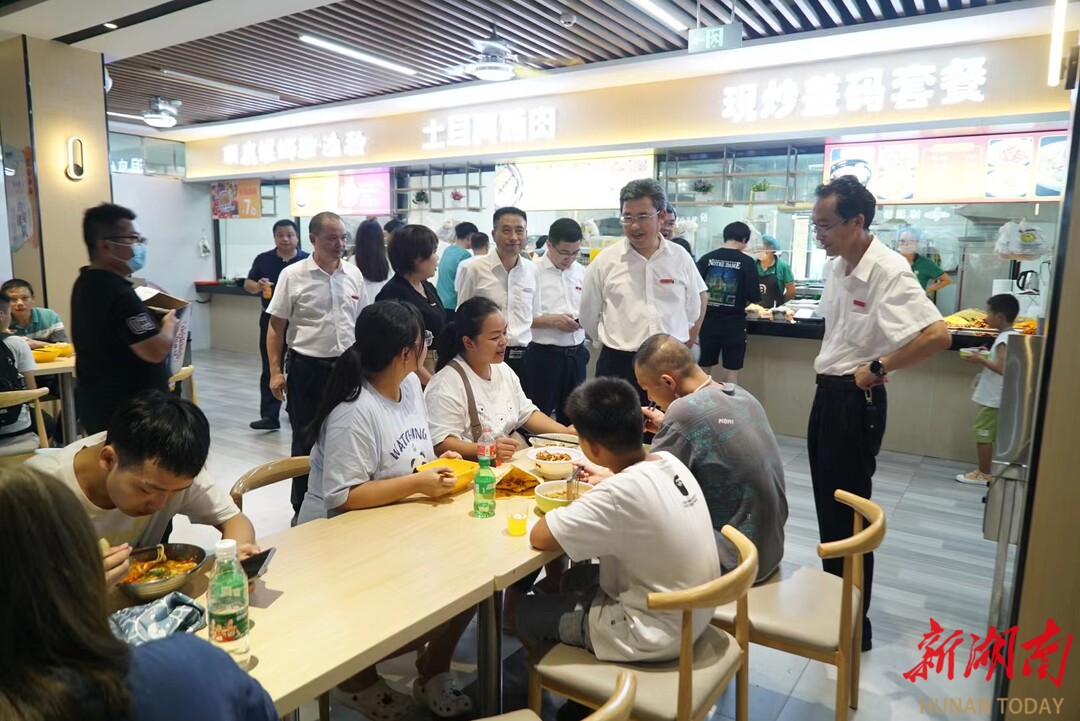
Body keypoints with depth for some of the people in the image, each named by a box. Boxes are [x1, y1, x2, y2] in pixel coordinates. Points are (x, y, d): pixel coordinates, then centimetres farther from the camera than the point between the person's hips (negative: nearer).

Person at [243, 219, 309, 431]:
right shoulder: (263, 259, 5)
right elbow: (247, 284, 7)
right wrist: (257, 286, -13)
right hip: (271, 320, 1)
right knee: (270, 370, 0)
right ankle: (269, 416, 2)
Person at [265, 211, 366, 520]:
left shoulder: (353, 274, 5)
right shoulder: (293, 275, -5)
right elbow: (276, 327, -3)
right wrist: (276, 372, -7)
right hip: (308, 367, -3)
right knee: (306, 440, 9)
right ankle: (302, 509, 24)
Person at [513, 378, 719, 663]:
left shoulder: (620, 494, -31)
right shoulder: (670, 462, -6)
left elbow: (540, 537, -24)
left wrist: (572, 510, -7)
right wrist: (605, 484, 6)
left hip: (655, 635, -8)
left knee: (526, 611, 8)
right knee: (576, 578, 26)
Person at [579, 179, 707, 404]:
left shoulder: (681, 258, 1)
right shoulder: (605, 260, -3)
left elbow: (698, 301, 15)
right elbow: (588, 315, 6)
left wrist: (686, 342, 15)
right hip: (619, 364, -1)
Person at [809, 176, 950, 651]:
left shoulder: (889, 272, -21)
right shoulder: (836, 266, 6)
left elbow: (937, 336, -31)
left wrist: (877, 368, -20)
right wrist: (831, 369, 11)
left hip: (856, 401, -9)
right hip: (827, 393, 9)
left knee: (848, 513, 0)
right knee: (827, 506, 18)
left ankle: (855, 627, 16)